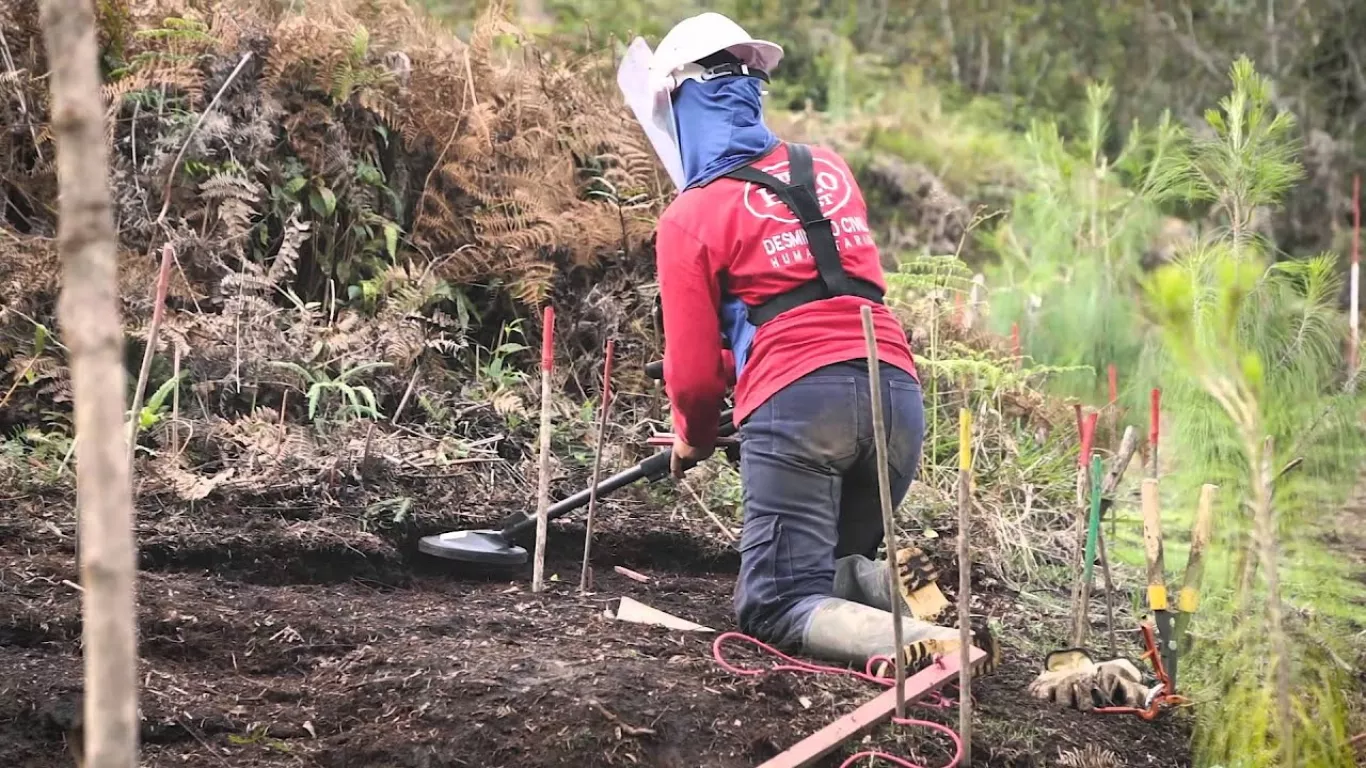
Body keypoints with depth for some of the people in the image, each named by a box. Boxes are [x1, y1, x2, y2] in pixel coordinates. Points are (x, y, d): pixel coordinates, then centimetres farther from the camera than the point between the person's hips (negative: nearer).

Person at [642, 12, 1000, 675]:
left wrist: (693, 439, 25)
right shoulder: (829, 170, 19)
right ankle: (908, 596, -10)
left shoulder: (689, 217, 3)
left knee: (775, 604, -3)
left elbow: (694, 372, 4)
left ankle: (924, 645, -30)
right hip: (895, 391, 6)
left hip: (795, 401, -6)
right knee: (840, 568, 25)